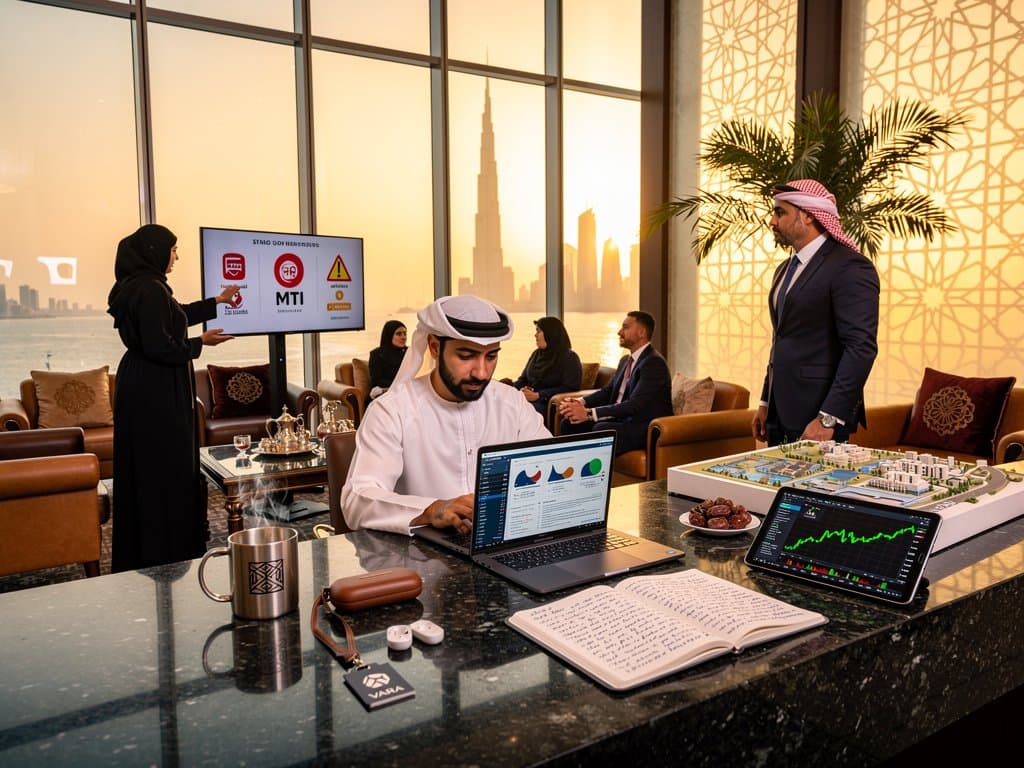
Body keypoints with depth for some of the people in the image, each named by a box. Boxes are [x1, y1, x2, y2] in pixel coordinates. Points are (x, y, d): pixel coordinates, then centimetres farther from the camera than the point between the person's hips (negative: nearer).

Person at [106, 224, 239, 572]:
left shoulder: (136, 285, 14)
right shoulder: (150, 289, -18)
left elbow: (176, 316, 30)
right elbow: (158, 347, -25)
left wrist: (217, 302, 42)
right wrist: (200, 342, -10)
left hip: (141, 387, 10)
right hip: (156, 394, -10)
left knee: (143, 471, 16)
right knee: (165, 470, -3)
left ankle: (135, 555, 26)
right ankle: (167, 553, 6)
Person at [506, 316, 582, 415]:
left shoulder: (570, 358, 0)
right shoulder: (536, 354, 22)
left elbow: (569, 389, -10)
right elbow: (523, 379, 24)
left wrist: (538, 395, -16)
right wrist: (520, 390, -2)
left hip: (550, 404, -6)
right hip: (526, 399, 6)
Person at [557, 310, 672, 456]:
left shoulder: (654, 362, -16)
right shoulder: (626, 361, 14)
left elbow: (635, 405, -25)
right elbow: (607, 391, 14)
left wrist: (589, 413, -30)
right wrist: (581, 402, -7)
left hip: (647, 427, -9)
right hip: (624, 420, 9)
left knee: (601, 430, -34)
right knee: (569, 423, -3)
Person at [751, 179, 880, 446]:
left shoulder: (850, 268, -12)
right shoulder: (785, 269, 15)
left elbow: (861, 348, -18)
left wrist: (828, 419, -21)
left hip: (817, 415, -8)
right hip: (780, 415, 8)